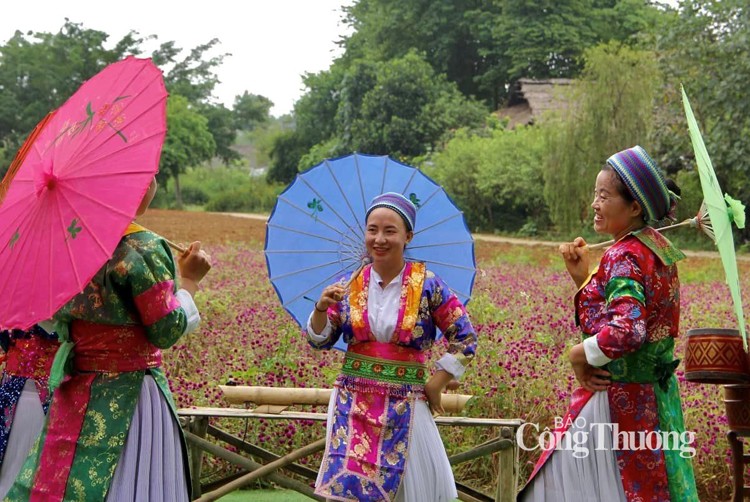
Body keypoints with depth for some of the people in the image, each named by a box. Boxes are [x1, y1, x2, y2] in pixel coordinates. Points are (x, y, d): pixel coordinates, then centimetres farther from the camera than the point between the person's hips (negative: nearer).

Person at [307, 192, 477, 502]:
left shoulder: (427, 285, -5)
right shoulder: (350, 286, 2)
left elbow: (465, 340, 0)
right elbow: (320, 341, 6)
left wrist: (435, 386, -3)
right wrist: (322, 308, -13)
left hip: (405, 406, -2)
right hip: (353, 404, 2)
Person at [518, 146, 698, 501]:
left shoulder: (624, 257, -18)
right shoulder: (658, 249, 9)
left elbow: (625, 333, -31)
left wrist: (578, 355, -15)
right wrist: (582, 276, 3)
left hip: (617, 402, -9)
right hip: (654, 398, 9)